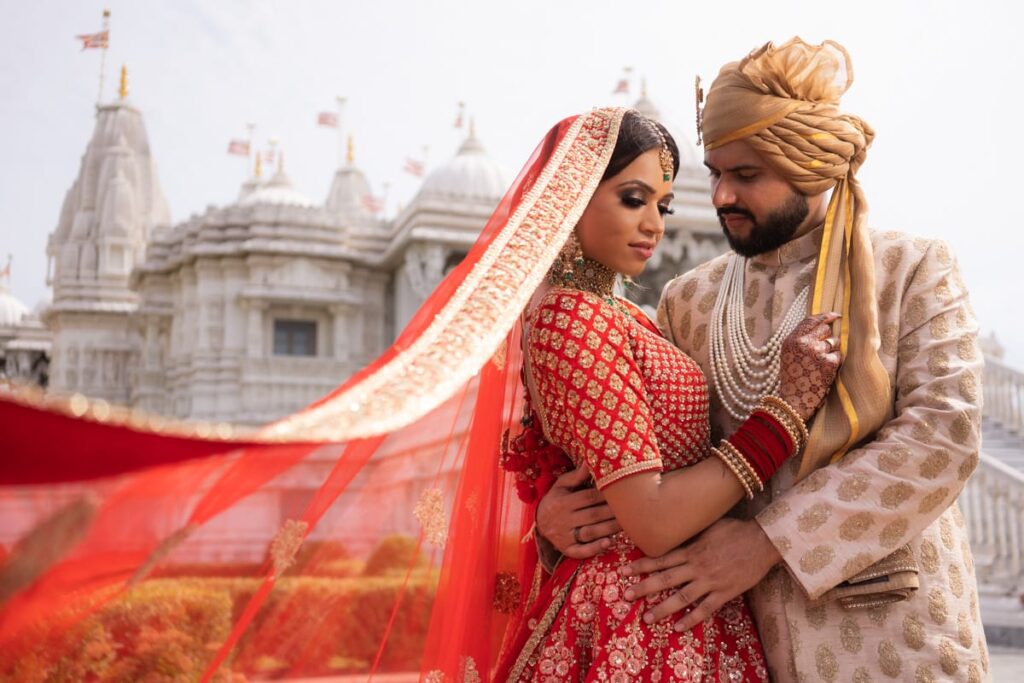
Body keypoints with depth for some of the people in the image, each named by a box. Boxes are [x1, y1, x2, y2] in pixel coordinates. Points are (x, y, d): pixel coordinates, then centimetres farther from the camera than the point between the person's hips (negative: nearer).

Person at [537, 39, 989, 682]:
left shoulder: (916, 269, -2)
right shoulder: (689, 299, 5)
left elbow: (944, 431, -13)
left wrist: (771, 538, -19)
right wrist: (564, 509, -13)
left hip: (892, 627, -2)